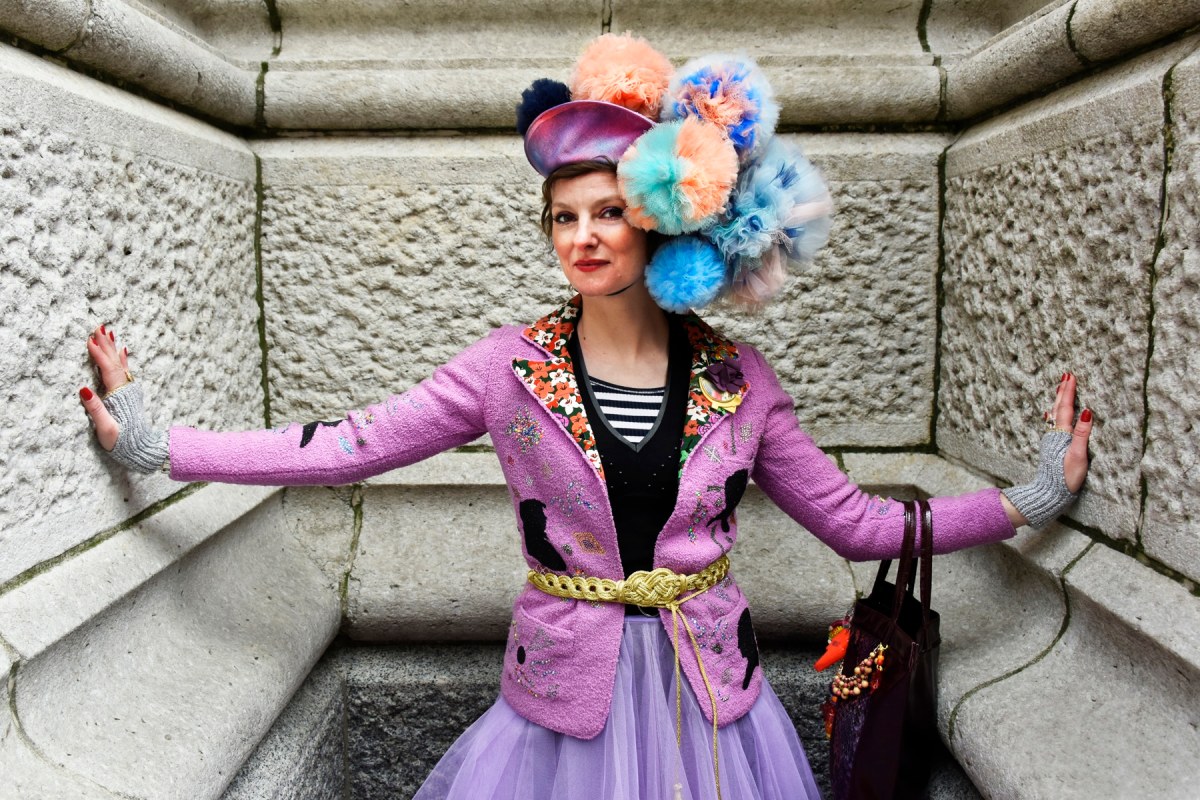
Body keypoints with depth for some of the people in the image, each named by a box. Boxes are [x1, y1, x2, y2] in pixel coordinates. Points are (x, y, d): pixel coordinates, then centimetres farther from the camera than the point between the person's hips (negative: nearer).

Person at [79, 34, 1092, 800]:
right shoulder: (512, 365, -6)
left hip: (707, 697, 1)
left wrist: (1034, 496, -1)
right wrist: (153, 441, -8)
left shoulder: (738, 377, -4)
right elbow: (347, 446, -6)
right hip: (564, 696, 0)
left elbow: (857, 523, 2)